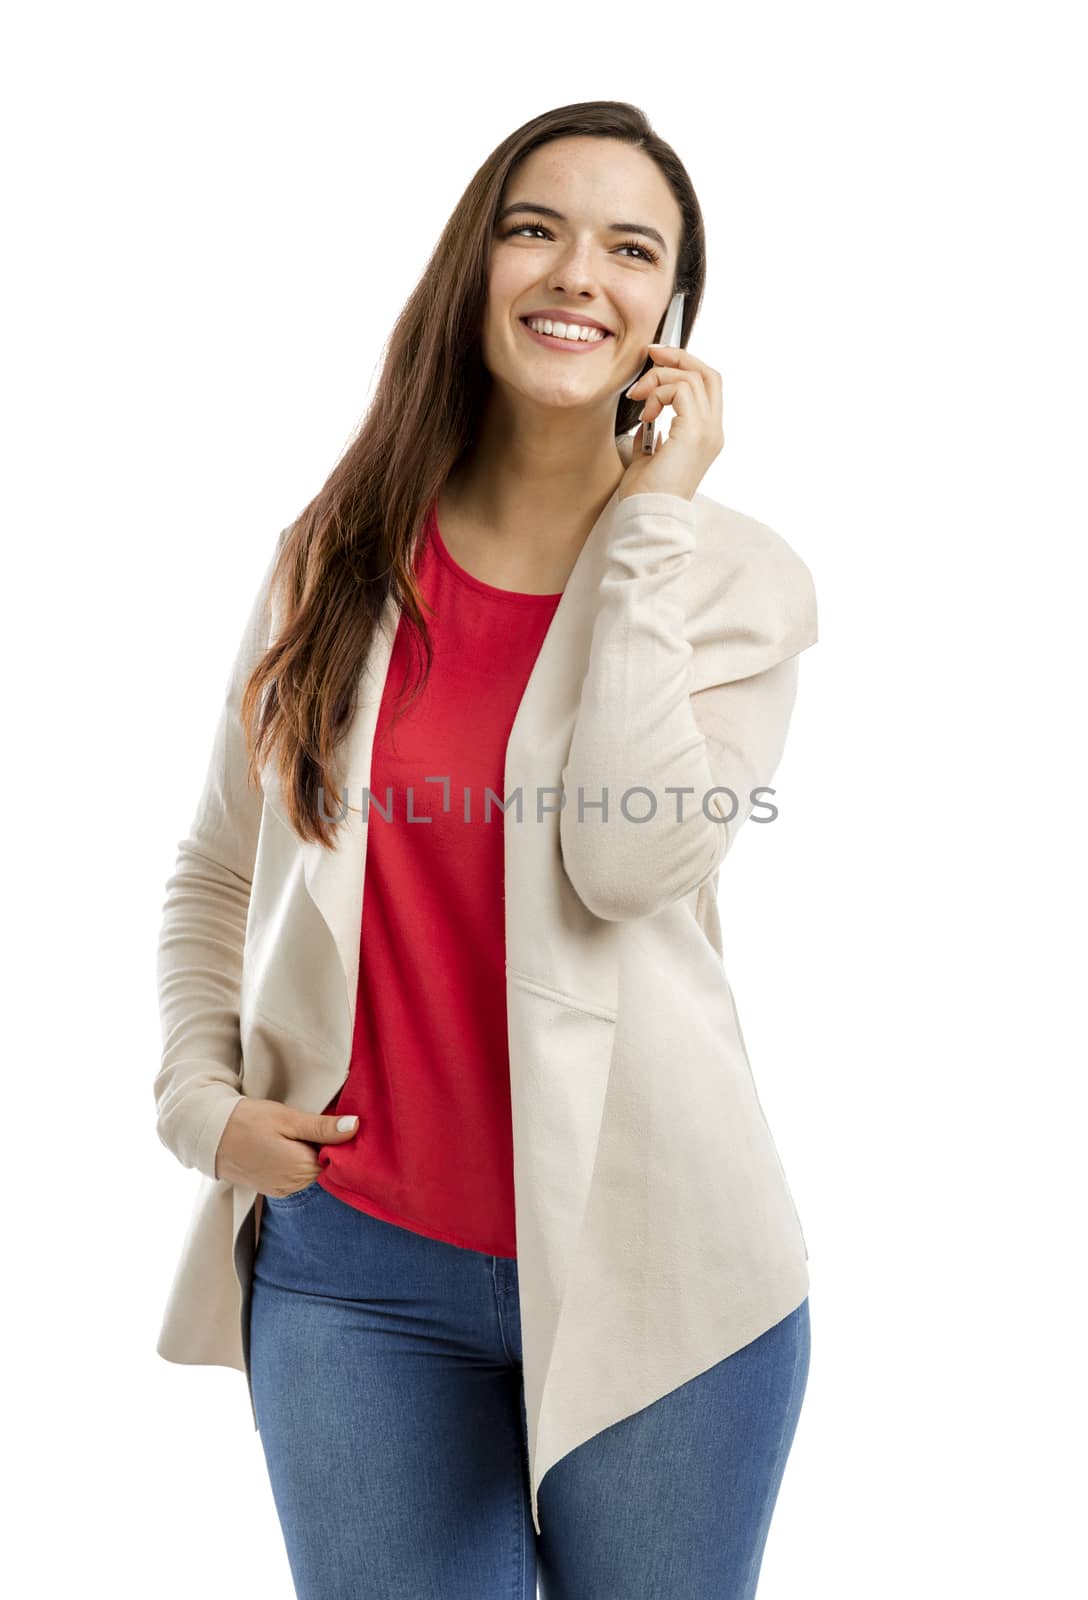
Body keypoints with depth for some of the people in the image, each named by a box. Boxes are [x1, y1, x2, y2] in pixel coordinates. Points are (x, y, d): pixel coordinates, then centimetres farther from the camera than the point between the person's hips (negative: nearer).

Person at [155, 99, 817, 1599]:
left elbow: (627, 860, -21)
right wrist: (202, 1099, 0)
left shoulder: (736, 578, -3)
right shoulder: (335, 558, 4)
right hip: (352, 1264, 2)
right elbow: (213, 879, 13)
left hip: (648, 1260, -1)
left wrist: (649, 523, -15)